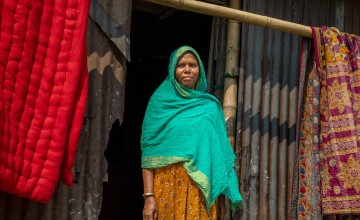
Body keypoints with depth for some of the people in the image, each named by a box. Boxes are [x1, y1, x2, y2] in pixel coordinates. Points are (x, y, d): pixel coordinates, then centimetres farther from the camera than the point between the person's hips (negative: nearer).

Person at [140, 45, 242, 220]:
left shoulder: (210, 107, 10)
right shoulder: (160, 102, 3)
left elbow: (218, 153, 9)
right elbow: (148, 152, -3)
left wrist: (221, 196, 2)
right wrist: (149, 196, -12)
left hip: (202, 190, 2)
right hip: (167, 187, -2)